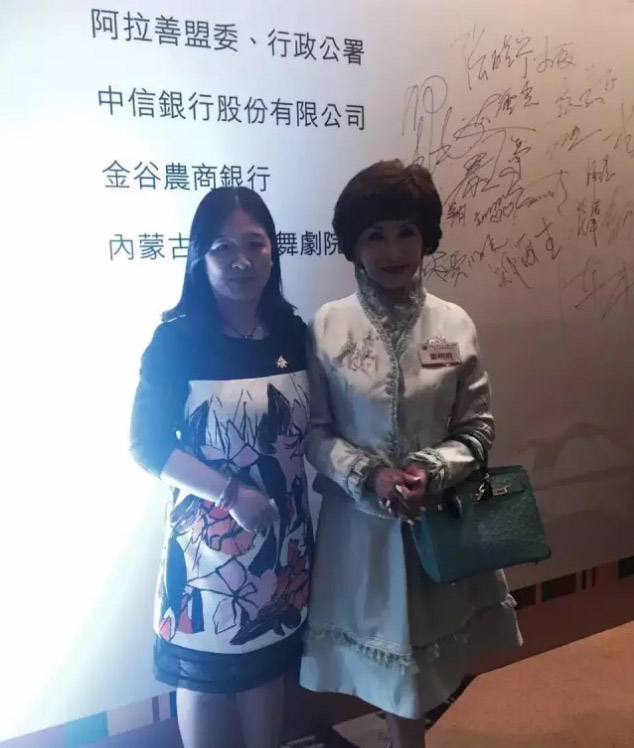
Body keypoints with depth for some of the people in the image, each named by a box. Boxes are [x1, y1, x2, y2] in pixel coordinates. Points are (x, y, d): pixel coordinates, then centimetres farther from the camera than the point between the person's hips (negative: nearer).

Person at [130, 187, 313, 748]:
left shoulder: (294, 334, 0)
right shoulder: (177, 339, -13)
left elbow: (312, 427, 8)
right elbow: (148, 445, -14)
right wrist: (231, 494, -21)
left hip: (283, 533, 4)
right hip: (208, 534, -4)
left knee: (270, 663, 20)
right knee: (205, 673, 12)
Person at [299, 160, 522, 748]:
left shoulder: (454, 325, -4)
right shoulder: (327, 326, -8)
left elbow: (477, 428, -1)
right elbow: (313, 433, -5)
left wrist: (432, 473, -17)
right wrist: (370, 476, -19)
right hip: (361, 519, -2)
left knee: (431, 668, 18)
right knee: (390, 667, 14)